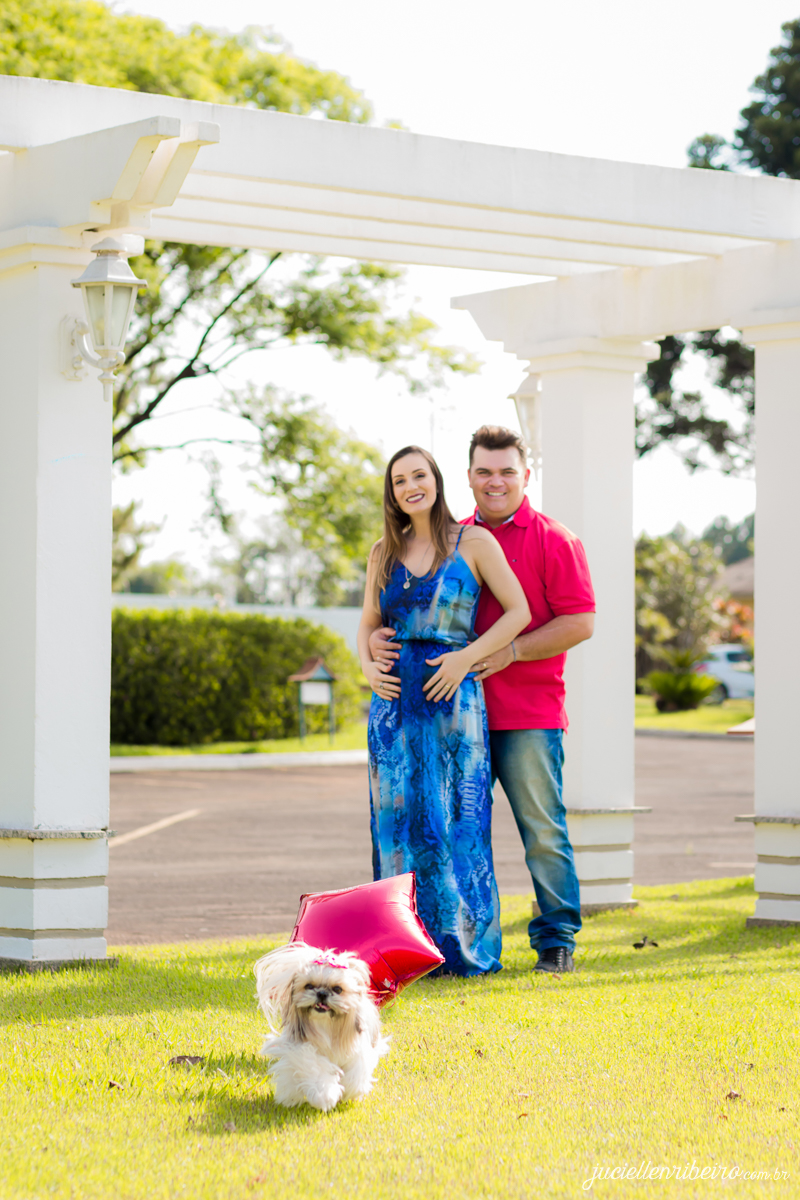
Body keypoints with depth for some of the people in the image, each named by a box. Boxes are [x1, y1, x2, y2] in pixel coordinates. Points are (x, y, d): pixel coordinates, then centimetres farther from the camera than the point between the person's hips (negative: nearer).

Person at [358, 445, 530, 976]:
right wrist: (368, 665, 0)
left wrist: (466, 657, -12)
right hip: (395, 698, 4)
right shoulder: (384, 553, 12)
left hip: (453, 697, -4)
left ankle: (469, 948, 5)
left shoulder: (473, 543, 0)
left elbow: (519, 611, -2)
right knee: (399, 818, 2)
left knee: (457, 822, -4)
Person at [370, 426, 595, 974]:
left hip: (529, 716, -4)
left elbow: (580, 622, -6)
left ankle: (557, 941, 7)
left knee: (543, 830, -2)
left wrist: (509, 652, -15)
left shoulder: (553, 540, 2)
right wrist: (379, 636, -3)